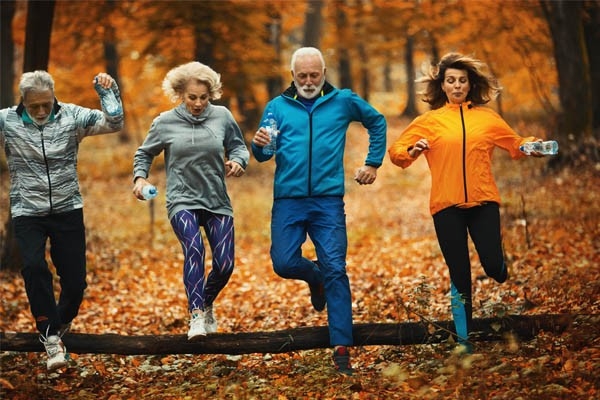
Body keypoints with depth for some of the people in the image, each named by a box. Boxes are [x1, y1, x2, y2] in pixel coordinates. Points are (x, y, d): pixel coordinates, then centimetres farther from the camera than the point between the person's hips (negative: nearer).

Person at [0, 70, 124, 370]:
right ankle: (51, 337, -17)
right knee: (34, 267, -25)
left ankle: (59, 325, 31)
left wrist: (110, 92, -22)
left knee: (75, 281, 2)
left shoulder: (71, 116, -5)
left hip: (67, 210, 2)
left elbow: (114, 124, -5)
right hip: (27, 212, -1)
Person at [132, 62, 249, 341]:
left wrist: (238, 161, -10)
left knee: (224, 265, -3)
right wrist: (140, 178, -5)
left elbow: (238, 146, 12)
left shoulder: (222, 116, 1)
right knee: (194, 247, -30)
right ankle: (196, 317, -33)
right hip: (182, 201, -2)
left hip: (217, 202, 3)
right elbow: (144, 154, 13)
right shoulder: (165, 122, -1)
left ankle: (207, 305, 30)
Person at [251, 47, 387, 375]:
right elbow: (264, 155, 3)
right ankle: (315, 276, 29)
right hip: (288, 200, 1)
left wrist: (373, 163, 14)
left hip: (328, 200, -1)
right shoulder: (277, 107, 6)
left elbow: (377, 122, 21)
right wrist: (259, 145, -20)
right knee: (284, 264, -7)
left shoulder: (343, 101, 6)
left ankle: (341, 348, -5)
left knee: (335, 270, -6)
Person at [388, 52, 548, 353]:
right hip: (447, 206, -1)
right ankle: (464, 339, 14)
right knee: (460, 275, 1)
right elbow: (396, 150, 4)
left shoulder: (487, 118, 9)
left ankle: (497, 271, 30)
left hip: (483, 203, 1)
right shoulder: (430, 121, 5)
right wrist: (412, 152, -17)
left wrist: (533, 146, -1)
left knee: (493, 266, -9)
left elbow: (515, 144, 20)